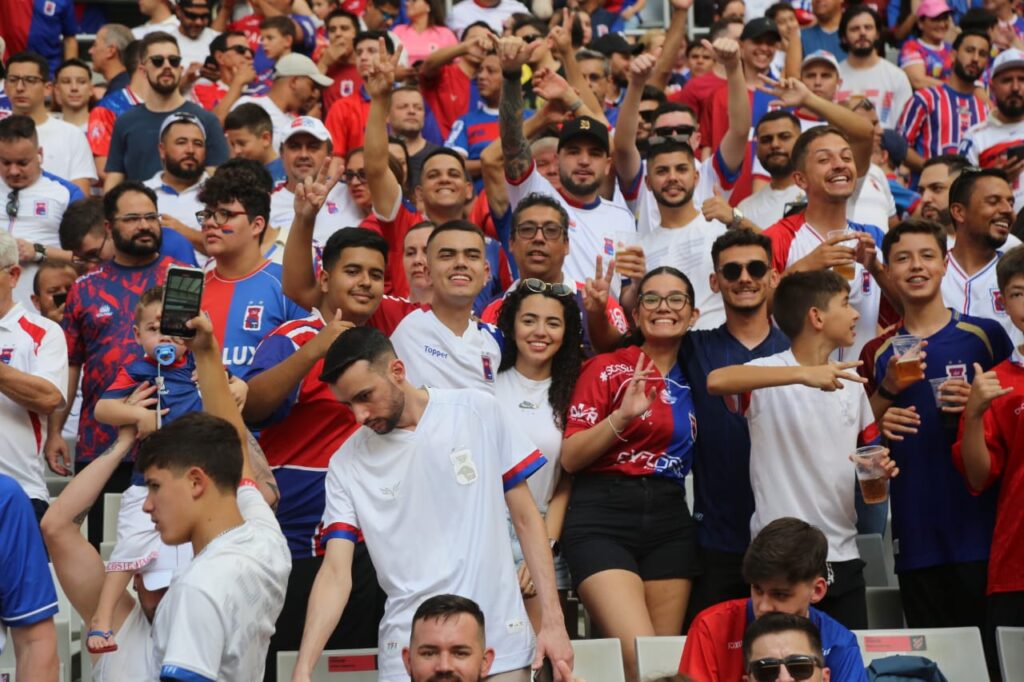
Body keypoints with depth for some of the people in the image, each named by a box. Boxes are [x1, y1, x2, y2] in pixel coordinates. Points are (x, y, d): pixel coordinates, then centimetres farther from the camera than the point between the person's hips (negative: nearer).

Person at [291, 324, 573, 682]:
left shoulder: (479, 412, -2)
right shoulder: (347, 465, -1)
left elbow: (525, 517, 2)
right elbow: (335, 573, -5)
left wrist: (553, 621, -3)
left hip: (502, 643, 0)